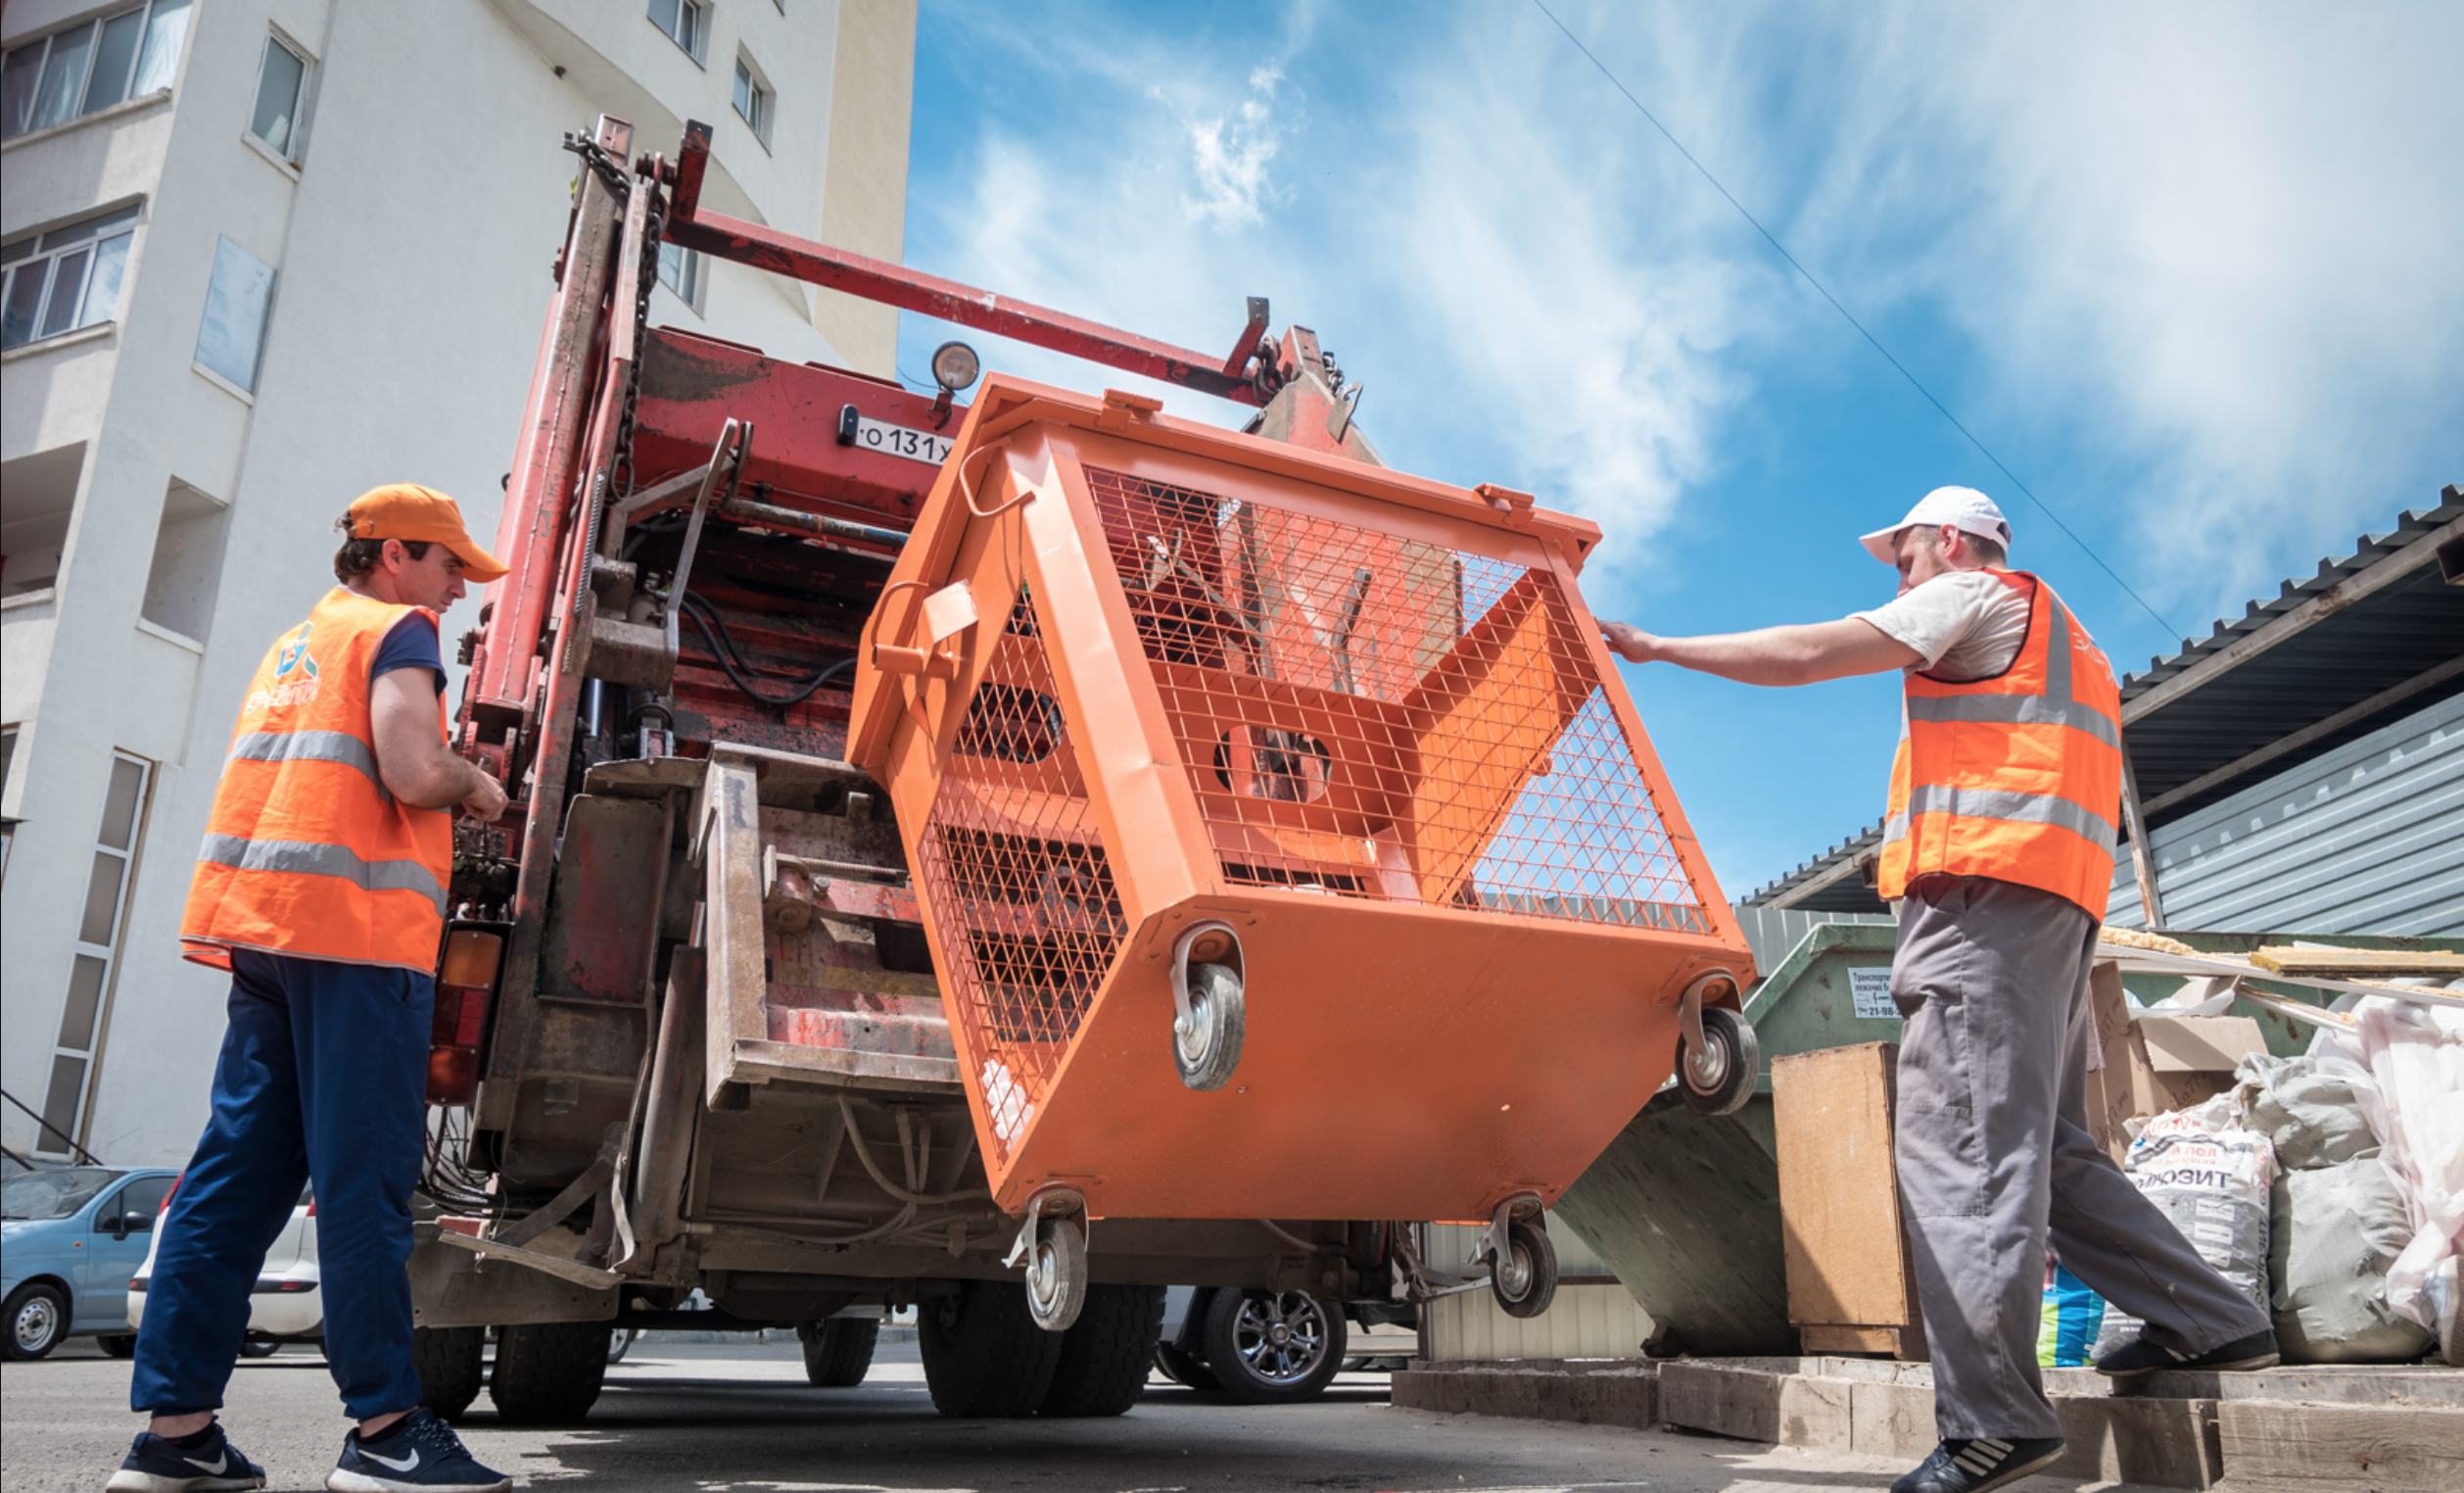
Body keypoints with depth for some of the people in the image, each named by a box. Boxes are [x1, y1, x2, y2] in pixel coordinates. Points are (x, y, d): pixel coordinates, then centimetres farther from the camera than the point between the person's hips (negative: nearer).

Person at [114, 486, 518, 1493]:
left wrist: (445, 799, 22)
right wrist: (478, 788, 4)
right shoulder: (397, 629, -1)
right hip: (357, 927, -9)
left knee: (237, 1172, 8)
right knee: (363, 1176, -8)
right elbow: (417, 775, -15)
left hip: (261, 922, 9)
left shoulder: (297, 644, 26)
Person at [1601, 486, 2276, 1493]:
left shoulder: (1978, 595, 5)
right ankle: (2209, 1320, 16)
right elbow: (2094, 803, 31)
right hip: (2059, 902, 10)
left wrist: (1658, 647, 1)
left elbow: (1803, 655, -5)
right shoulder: (2064, 643, 33)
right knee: (2042, 1145, 14)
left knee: (1962, 1144, -14)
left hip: (1983, 888, -10)